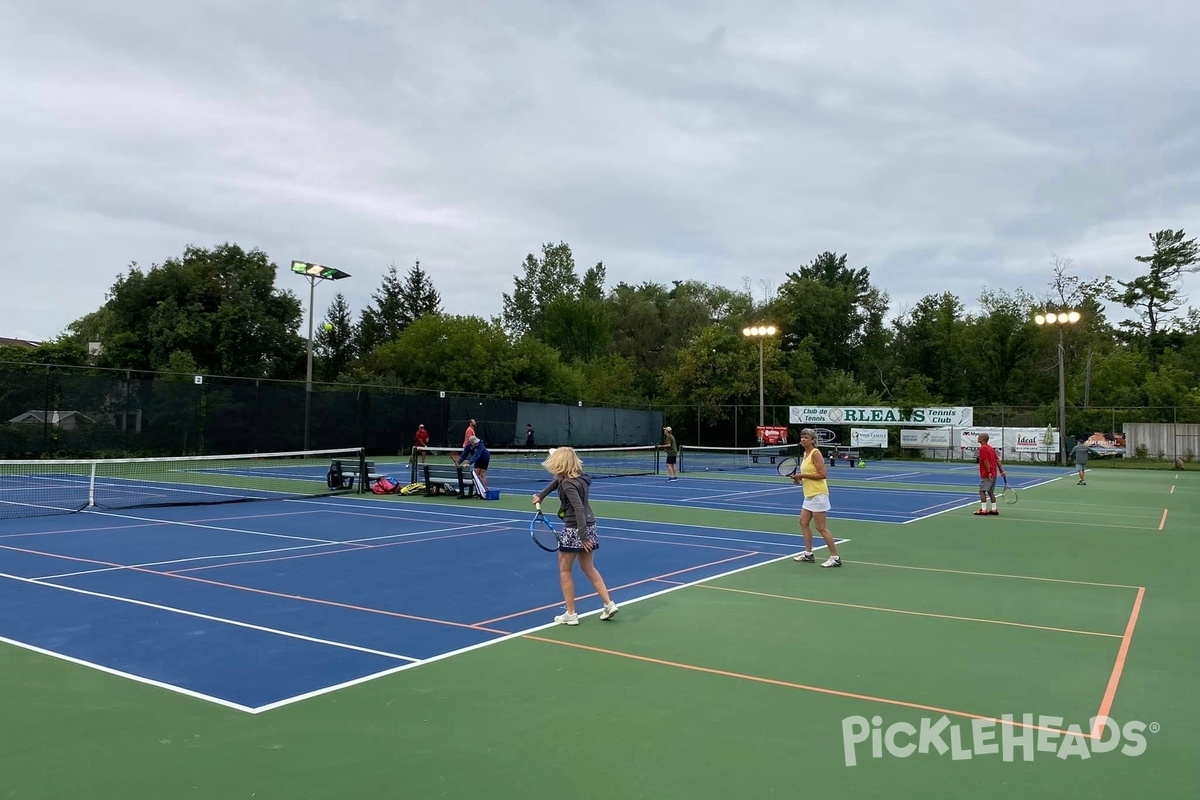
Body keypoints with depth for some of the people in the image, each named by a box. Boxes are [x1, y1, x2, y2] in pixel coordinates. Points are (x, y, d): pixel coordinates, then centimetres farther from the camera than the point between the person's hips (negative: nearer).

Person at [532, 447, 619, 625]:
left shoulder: (568, 484, -21)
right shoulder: (579, 477, 5)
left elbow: (579, 508, -29)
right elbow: (557, 481, 24)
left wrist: (583, 535, -30)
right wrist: (541, 495, 21)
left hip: (574, 529, -8)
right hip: (589, 526, 8)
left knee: (564, 570, 8)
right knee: (589, 568, 20)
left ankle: (571, 614, 13)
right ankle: (609, 604, 15)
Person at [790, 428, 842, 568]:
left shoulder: (815, 453, -14)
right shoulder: (805, 454, 13)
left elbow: (822, 474, -21)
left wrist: (803, 475, -19)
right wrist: (800, 478, 5)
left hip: (818, 494, -10)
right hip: (809, 495, 10)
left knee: (821, 528, -7)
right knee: (803, 522, 12)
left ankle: (835, 557, -1)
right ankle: (808, 554, 21)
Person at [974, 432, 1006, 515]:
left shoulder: (983, 448, -12)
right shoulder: (991, 448, 16)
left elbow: (986, 461, -19)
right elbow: (997, 459, 13)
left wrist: (989, 472, -21)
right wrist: (1001, 470, 12)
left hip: (986, 474, -9)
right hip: (994, 474, 9)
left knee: (982, 491, -7)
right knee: (990, 492, 15)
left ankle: (983, 510, -11)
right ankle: (994, 509, 16)